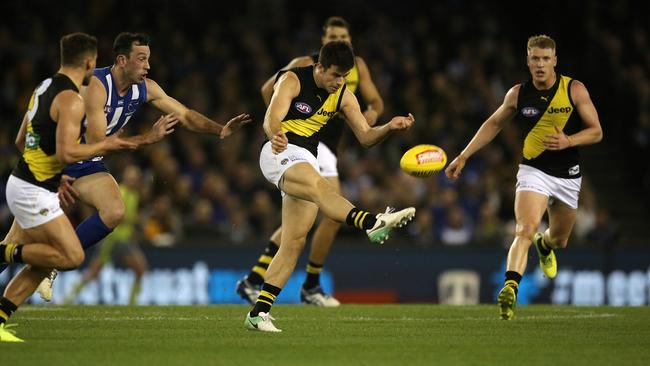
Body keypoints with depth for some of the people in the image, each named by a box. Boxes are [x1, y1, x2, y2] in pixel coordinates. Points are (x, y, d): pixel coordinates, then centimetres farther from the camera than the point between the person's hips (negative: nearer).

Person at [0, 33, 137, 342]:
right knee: (72, 256, -11)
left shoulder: (44, 88, 13)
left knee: (42, 263, 11)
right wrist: (106, 145, -11)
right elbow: (67, 153, -25)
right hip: (34, 191, -10)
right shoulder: (71, 100, -17)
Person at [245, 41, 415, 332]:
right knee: (320, 186, -37)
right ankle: (373, 224, -63)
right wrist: (276, 136, -44)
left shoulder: (343, 96, 11)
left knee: (294, 243, -1)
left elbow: (365, 137, 11)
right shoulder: (293, 80, -7)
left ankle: (258, 312, 1)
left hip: (307, 162, 8)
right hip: (281, 154, -8)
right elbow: (272, 119, -20)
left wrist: (390, 127, -10)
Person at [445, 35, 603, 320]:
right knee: (526, 229, -26)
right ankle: (509, 288, -38)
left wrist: (568, 141, -24)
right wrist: (463, 157, 9)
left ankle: (545, 245, 56)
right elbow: (494, 124, 12)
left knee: (559, 240, 18)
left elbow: (596, 131, -4)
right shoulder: (518, 94, -4)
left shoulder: (575, 90, -7)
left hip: (568, 176, 2)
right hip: (533, 171, -2)